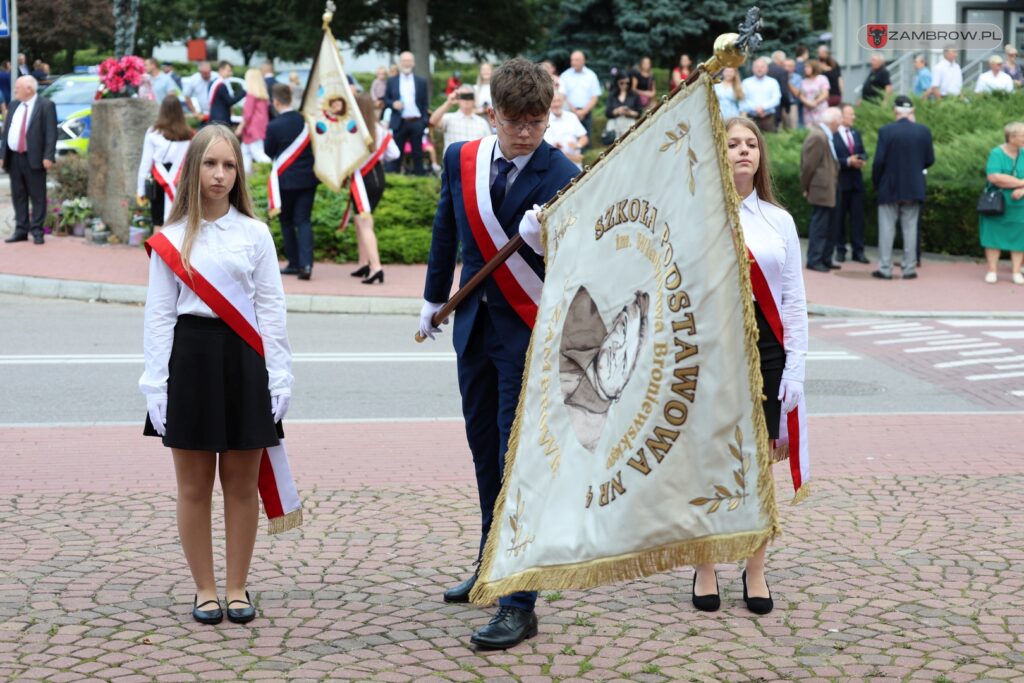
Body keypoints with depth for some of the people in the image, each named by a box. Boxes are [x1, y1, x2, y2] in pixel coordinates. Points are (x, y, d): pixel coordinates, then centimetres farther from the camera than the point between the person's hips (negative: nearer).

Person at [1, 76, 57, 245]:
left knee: (37, 197, -2)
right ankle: (21, 230, 14)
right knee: (18, 196, 9)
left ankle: (37, 231, 2)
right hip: (14, 158, 6)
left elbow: (51, 133, -11)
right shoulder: (14, 105, 14)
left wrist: (48, 156, -18)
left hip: (33, 158, -6)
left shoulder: (46, 106, -6)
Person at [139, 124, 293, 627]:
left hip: (243, 359, 0)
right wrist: (156, 383, -4)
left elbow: (271, 309, 3)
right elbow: (158, 315, 2)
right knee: (194, 486, 5)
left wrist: (279, 376, -3)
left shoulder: (255, 234, 3)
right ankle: (204, 589, 17)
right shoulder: (172, 239, 2)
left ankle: (237, 588, 18)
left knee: (242, 484, 7)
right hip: (191, 357, 0)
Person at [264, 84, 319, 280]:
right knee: (304, 221, 4)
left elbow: (268, 152, -2)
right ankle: (306, 264, -11)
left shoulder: (274, 126, -15)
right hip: (308, 178, 3)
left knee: (286, 221, 14)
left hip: (286, 179, -3)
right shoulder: (305, 120, -4)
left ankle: (294, 263, 15)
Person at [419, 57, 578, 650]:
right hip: (475, 326, 6)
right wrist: (435, 299, 24)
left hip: (529, 333, -6)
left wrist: (545, 242, -41)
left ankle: (519, 606, -4)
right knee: (485, 451, 19)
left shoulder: (562, 177, -16)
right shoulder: (461, 159, 1)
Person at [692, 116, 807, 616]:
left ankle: (755, 573, 18)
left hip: (765, 352, 2)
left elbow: (794, 303, 6)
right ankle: (705, 571, 16)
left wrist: (795, 369, 0)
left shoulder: (779, 221, 7)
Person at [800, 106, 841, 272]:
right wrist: (806, 188, -11)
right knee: (819, 226, -5)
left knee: (827, 227, 13)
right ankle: (814, 260, 0)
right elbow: (808, 165, -17)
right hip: (821, 190, -10)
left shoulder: (825, 136, 14)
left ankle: (825, 259, 19)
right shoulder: (818, 137, -18)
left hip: (828, 190, 10)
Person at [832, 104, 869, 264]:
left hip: (856, 180, 6)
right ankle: (840, 250, 13)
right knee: (839, 217, 4)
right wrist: (848, 162, -21)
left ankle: (858, 251, 6)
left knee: (858, 216, 4)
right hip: (840, 181, -5)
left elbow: (863, 152, 14)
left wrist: (862, 159, -7)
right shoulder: (832, 135, -9)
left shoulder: (856, 134, 14)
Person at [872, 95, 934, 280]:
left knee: (886, 229, 5)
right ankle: (909, 268, 9)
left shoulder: (886, 131, -12)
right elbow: (930, 160, 1)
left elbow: (879, 161, -12)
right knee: (910, 229, 8)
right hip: (914, 188, 2)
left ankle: (885, 269, 5)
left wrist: (876, 182, 2)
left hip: (889, 188, -2)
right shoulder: (923, 131, -4)